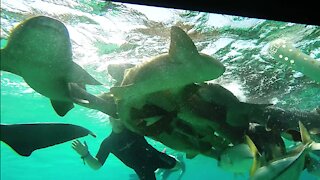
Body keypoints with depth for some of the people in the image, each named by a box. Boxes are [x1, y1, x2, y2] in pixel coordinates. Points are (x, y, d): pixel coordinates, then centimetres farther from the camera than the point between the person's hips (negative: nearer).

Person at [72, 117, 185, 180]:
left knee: (178, 165, 9)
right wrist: (85, 155, -32)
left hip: (153, 156, 2)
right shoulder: (107, 143, -10)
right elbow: (96, 165, -13)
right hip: (142, 169, -1)